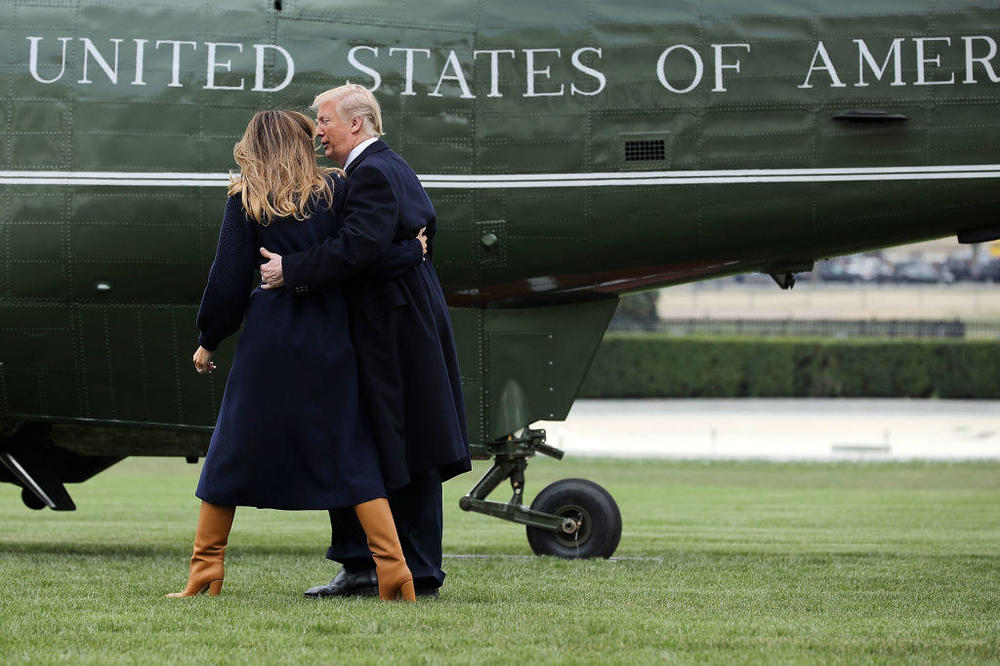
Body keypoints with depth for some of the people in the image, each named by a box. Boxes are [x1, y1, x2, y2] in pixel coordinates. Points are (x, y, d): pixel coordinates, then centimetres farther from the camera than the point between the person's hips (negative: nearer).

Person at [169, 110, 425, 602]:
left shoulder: (245, 200, 1)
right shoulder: (334, 190, 2)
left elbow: (229, 280, 0)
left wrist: (208, 341, 11)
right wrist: (414, 250, 12)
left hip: (268, 341, -1)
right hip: (328, 344, 1)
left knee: (235, 451, 9)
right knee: (351, 454, 3)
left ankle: (205, 572, 10)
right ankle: (393, 570, -6)